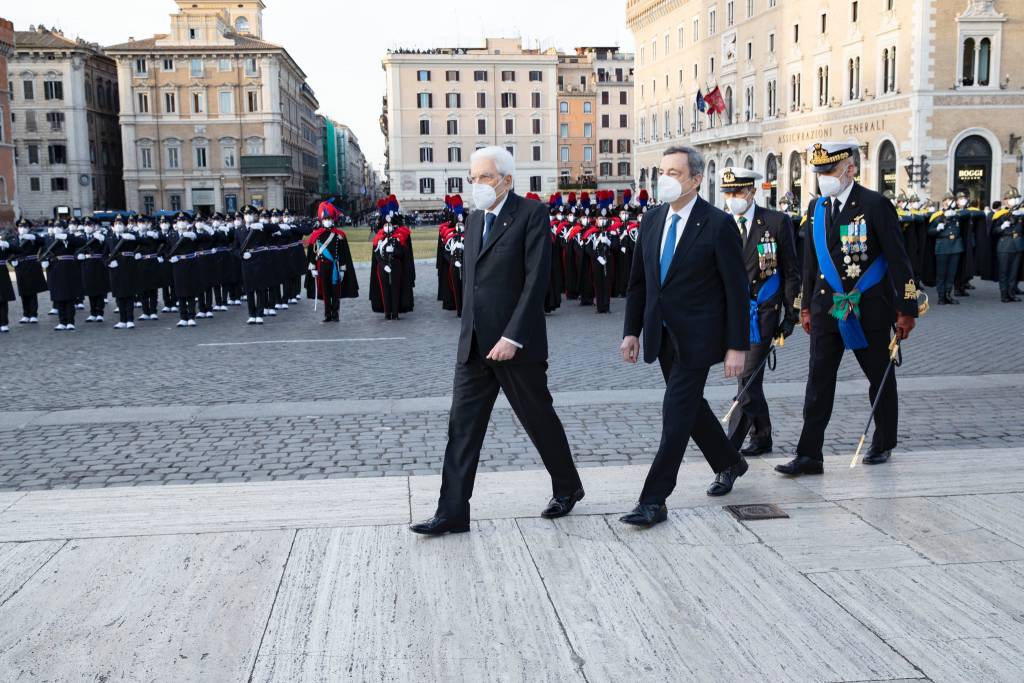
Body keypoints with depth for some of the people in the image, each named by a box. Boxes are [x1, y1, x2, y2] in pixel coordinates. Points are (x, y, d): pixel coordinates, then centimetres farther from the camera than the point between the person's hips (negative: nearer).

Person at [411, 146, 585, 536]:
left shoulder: (532, 214, -8)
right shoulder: (475, 219, 14)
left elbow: (537, 279, -16)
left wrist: (513, 337, -21)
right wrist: (469, 335, 16)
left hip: (516, 343, -6)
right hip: (474, 344, 6)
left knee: (539, 419, 9)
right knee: (462, 426, 2)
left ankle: (567, 487, 31)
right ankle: (452, 512, 5)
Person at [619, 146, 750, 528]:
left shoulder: (718, 224, -12)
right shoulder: (651, 220, 6)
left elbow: (737, 290, -11)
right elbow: (638, 281, 13)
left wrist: (737, 346, -14)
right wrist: (631, 331, 8)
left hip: (697, 336, -7)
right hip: (662, 335, 7)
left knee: (676, 413, -8)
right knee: (689, 406, 18)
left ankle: (654, 501, -3)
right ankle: (729, 464, 41)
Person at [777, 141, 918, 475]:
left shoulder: (875, 205, -10)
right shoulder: (816, 207, 7)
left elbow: (898, 259, -9)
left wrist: (906, 309, -10)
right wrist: (806, 305, 14)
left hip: (869, 310, -4)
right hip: (827, 308, 4)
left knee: (880, 378, 11)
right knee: (818, 381, -1)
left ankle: (883, 444, 29)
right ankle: (809, 455, 0)